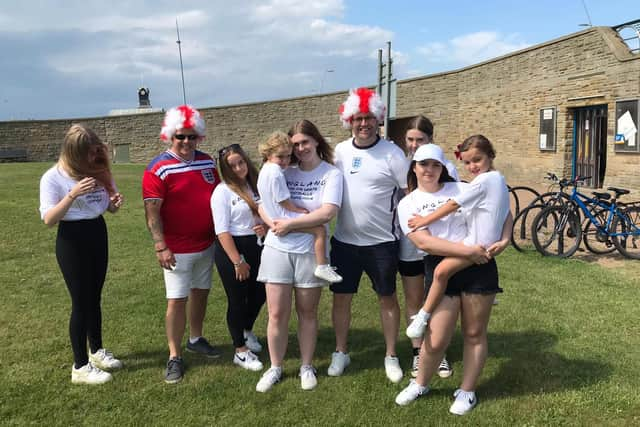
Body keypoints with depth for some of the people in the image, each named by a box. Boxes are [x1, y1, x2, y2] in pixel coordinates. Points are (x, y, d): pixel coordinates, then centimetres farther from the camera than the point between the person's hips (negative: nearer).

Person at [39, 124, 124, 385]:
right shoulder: (53, 177, -12)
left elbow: (109, 208, 12)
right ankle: (80, 367, 11)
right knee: (81, 302, -1)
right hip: (72, 240, -5)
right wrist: (73, 195, -29)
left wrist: (115, 202, -12)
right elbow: (49, 219, -17)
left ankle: (97, 351, 34)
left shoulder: (99, 171, 3)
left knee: (94, 298, 17)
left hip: (99, 235, 5)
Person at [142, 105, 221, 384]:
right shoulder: (158, 169, -12)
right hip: (177, 250, -6)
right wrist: (160, 247, -19)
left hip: (207, 244, 6)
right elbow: (152, 212, -14)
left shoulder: (207, 162, 5)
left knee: (201, 292, 17)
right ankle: (174, 357, 11)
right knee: (177, 299, -1)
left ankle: (196, 339, 36)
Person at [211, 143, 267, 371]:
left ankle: (247, 331, 46)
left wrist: (266, 227, -6)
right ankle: (240, 351, 23)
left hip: (257, 247, 6)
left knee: (259, 295, 15)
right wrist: (238, 261, -16)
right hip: (231, 249, -5)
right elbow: (222, 231, -14)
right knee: (237, 299, 6)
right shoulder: (222, 191, -10)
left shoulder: (257, 185, 6)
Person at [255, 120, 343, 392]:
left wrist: (290, 224, -16)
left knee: (307, 313, 11)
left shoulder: (331, 174, -4)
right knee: (277, 314, 5)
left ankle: (307, 367, 26)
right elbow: (263, 204, 3)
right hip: (277, 249, 2)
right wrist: (274, 223, -17)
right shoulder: (284, 171, 6)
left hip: (310, 251, -2)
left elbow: (327, 212, -17)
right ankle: (275, 368, 21)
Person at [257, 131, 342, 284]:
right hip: (285, 217, -11)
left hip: (276, 215, 11)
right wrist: (300, 209, -9)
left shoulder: (265, 169, 12)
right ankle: (322, 266, -18)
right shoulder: (275, 172, -21)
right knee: (320, 229, -18)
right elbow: (284, 201, -21)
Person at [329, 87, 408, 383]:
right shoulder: (340, 151, 3)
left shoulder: (391, 153, -8)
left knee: (387, 297, 10)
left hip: (381, 241, -3)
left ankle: (391, 356, 24)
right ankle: (340, 353, 27)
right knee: (341, 297, 10)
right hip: (345, 240, 3)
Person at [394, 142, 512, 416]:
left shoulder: (462, 189, 6)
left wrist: (504, 240, -8)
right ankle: (420, 385, 26)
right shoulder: (408, 204, 1)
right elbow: (423, 242, -13)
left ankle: (467, 392, 28)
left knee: (474, 333, 10)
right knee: (436, 340, -1)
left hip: (479, 267, 1)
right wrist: (467, 251, -19)